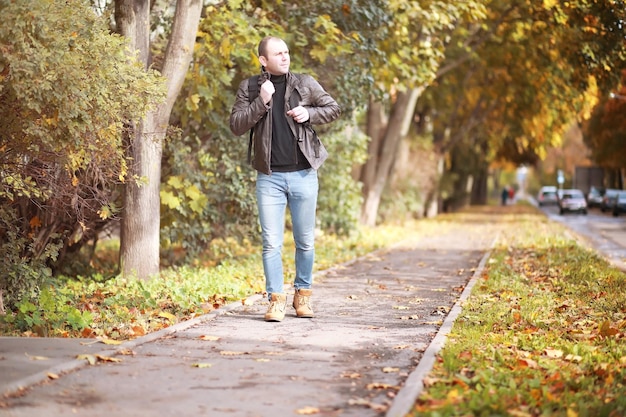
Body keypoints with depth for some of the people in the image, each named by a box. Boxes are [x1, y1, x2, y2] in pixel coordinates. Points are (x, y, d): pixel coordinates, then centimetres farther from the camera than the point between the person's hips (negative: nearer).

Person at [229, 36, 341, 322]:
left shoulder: (305, 84, 4)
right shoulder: (249, 87, 3)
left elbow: (333, 109, 11)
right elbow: (236, 125, -4)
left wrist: (309, 113, -8)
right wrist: (261, 101, -14)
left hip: (303, 174, 1)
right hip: (269, 177, -1)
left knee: (305, 242, 9)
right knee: (271, 242, -2)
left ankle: (303, 295, 23)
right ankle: (276, 300, 5)